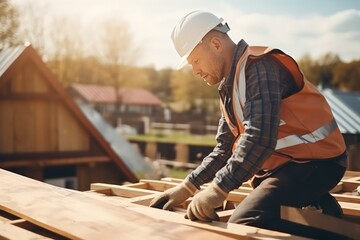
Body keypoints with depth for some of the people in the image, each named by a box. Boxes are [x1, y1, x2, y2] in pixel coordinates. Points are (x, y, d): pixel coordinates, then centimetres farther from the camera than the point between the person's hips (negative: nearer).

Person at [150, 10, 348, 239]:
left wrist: (219, 188, -32)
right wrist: (186, 188, 5)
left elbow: (260, 136, -31)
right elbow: (224, 149, 14)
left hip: (314, 160, -10)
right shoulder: (230, 87, 14)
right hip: (284, 162, 10)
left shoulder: (258, 65, -17)